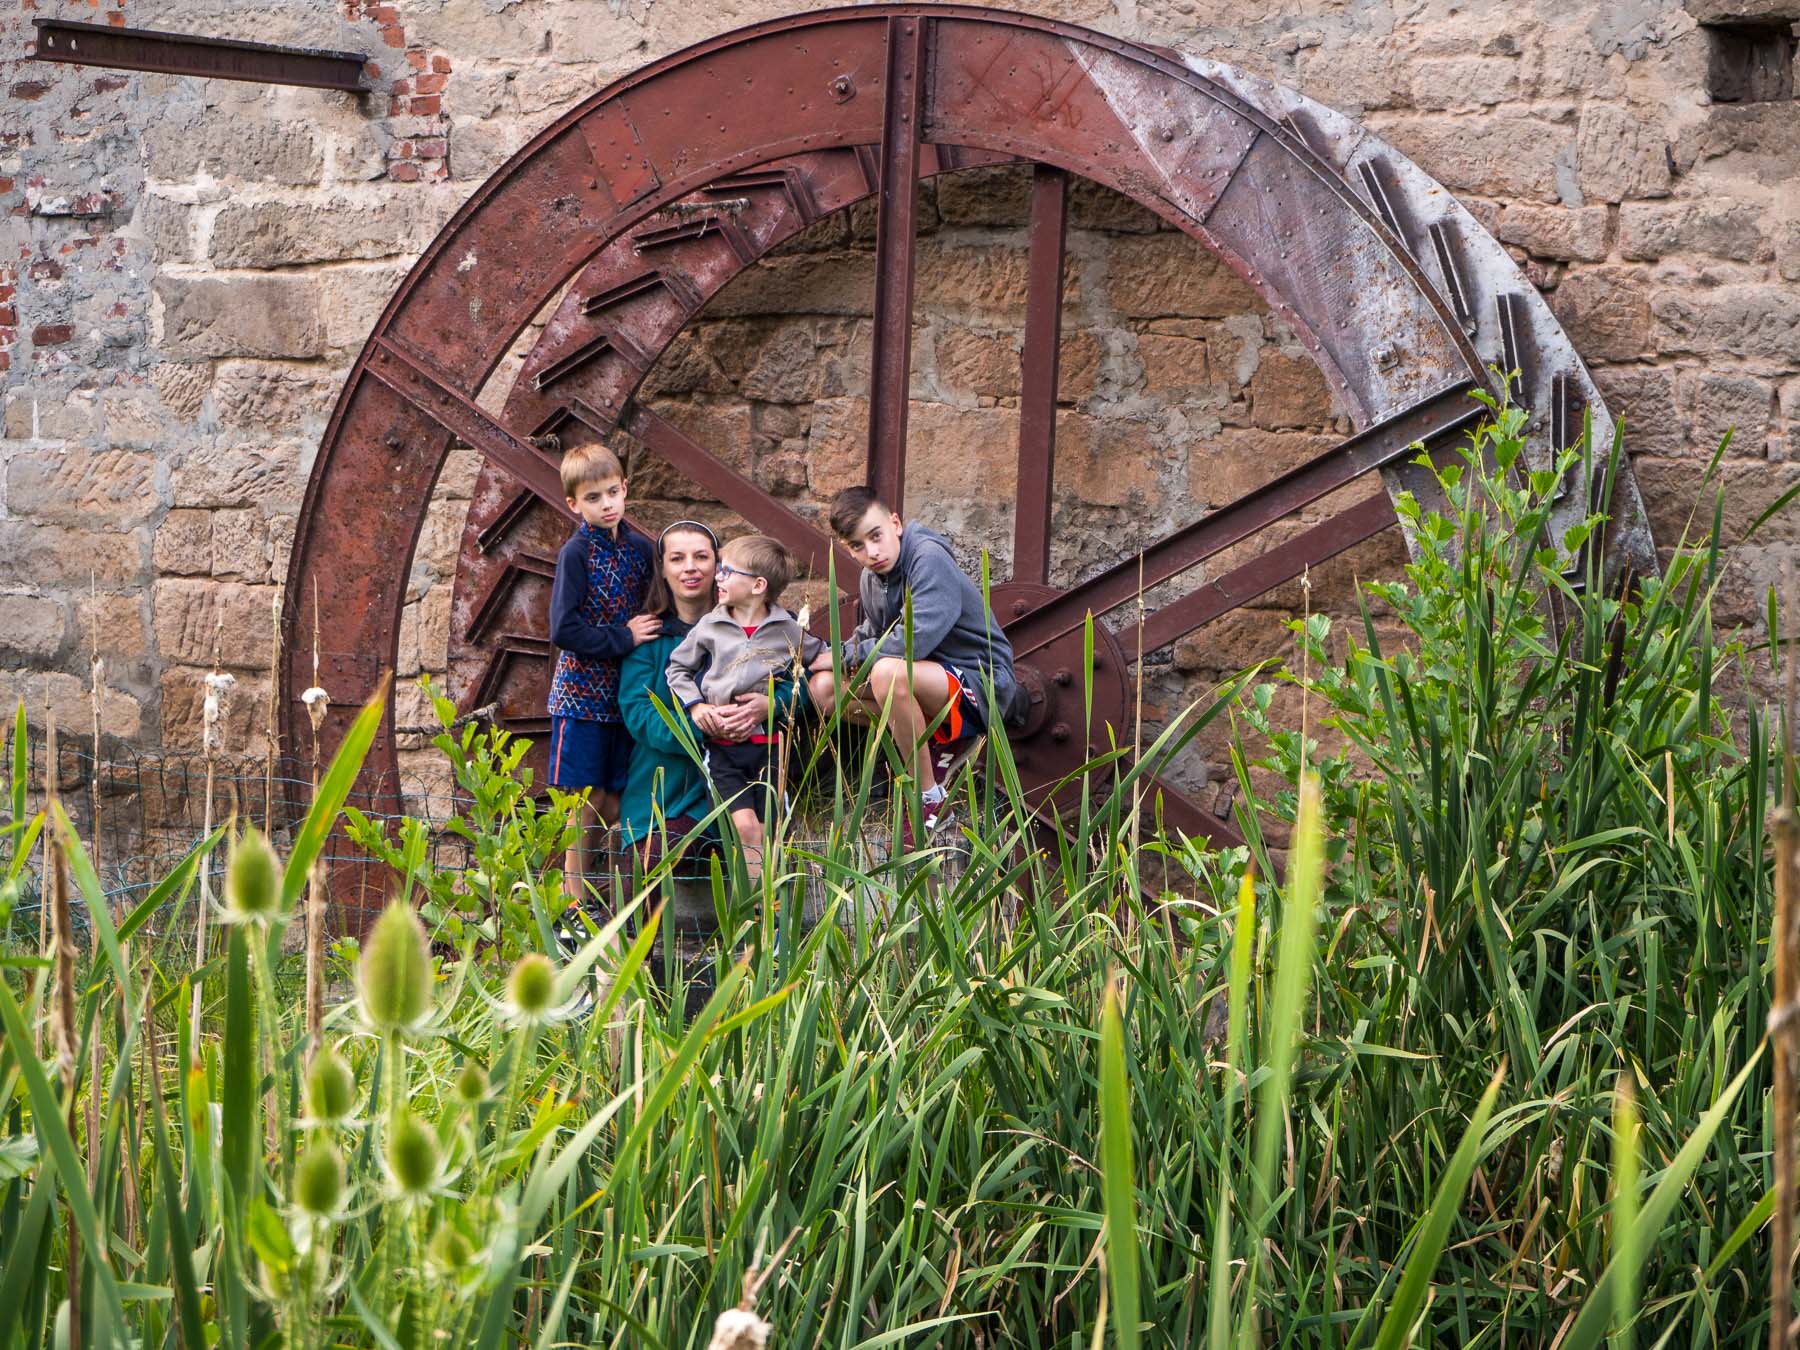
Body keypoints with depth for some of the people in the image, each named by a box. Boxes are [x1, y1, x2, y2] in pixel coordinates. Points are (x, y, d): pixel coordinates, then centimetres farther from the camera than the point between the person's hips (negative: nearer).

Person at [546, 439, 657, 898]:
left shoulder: (640, 549, 6)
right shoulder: (576, 553, -10)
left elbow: (652, 612, 21)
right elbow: (564, 631, -16)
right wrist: (622, 637, -15)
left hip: (624, 696, 5)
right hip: (582, 695, -5)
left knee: (614, 808, 6)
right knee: (588, 806, -3)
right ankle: (574, 906, 4)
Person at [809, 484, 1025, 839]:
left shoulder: (930, 559, -20)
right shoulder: (872, 578, 6)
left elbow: (914, 640, -30)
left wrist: (847, 654, -16)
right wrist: (838, 654, -7)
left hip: (982, 684, -9)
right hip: (931, 680, 9)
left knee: (888, 672, -37)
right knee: (823, 686, -5)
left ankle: (931, 801, -25)